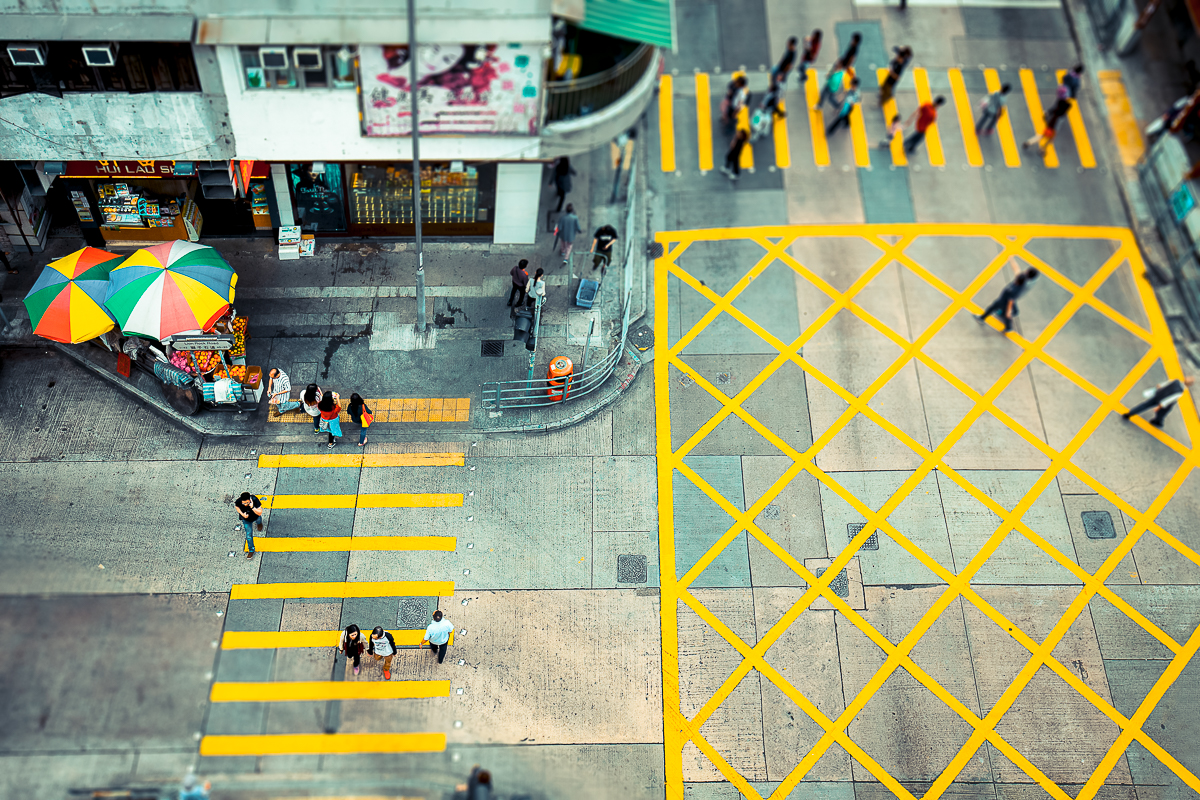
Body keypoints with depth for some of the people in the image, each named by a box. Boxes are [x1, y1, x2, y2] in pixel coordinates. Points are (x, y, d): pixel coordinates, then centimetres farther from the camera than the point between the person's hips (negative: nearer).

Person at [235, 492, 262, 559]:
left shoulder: (255, 500, -41)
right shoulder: (239, 501, -36)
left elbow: (259, 513, -36)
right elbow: (236, 506, -9)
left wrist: (252, 507, -53)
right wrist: (242, 514, -24)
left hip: (255, 517, 0)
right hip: (246, 519, 0)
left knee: (258, 520, 35)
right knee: (249, 535, 6)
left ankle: (259, 523, 74)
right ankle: (251, 550, 28)